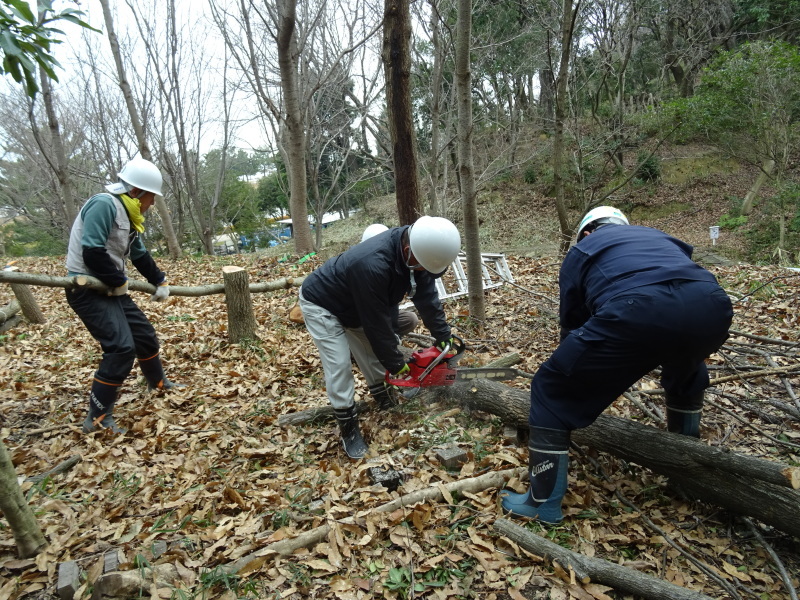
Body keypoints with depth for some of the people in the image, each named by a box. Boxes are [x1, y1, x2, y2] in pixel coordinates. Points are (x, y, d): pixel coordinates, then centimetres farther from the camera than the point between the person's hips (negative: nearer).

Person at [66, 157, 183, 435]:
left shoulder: (126, 214, 11)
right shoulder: (104, 204, -19)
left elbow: (140, 255, 22)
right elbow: (92, 252, -27)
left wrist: (160, 281, 20)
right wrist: (119, 281, -15)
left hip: (110, 288, 10)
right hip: (88, 290, -10)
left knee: (144, 333, 17)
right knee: (122, 347, -16)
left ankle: (157, 382, 41)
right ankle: (97, 418, -4)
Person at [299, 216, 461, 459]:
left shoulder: (415, 247, -19)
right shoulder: (372, 265, -44)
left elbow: (427, 296, -9)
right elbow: (377, 323, -32)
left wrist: (444, 337, -7)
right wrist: (395, 363, -19)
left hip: (354, 306, 8)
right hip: (321, 304, -7)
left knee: (373, 355, 11)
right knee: (339, 366, -10)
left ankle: (386, 402, 31)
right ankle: (349, 430, 6)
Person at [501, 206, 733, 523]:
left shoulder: (581, 250, 30)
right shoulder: (658, 236, 41)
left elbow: (571, 321, 32)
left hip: (636, 314, -5)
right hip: (712, 307, 6)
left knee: (551, 389, 14)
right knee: (687, 369, 41)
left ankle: (544, 502, 18)